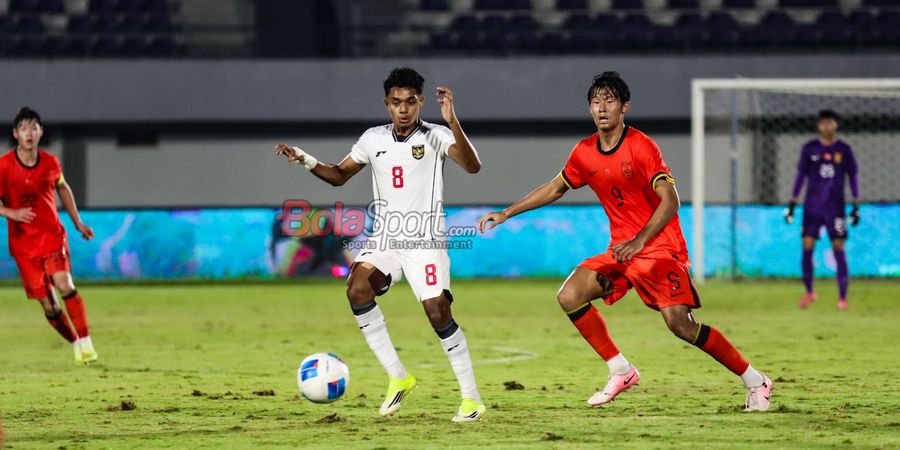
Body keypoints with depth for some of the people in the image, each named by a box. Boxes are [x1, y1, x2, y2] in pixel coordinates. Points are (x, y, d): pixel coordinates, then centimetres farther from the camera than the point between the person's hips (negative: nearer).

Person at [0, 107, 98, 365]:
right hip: (23, 244, -1)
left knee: (64, 285, -23)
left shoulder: (50, 163, 0)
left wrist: (78, 223, 23)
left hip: (52, 236, 1)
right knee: (48, 305, -3)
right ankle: (75, 344, 19)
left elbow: (62, 188, 21)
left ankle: (86, 343, -18)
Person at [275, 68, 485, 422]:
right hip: (384, 239, 4)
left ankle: (471, 398, 0)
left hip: (425, 242, -4)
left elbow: (472, 166, -21)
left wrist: (452, 122, -33)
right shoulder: (374, 139, 8)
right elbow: (339, 175, 18)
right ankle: (397, 376, -13)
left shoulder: (435, 136, -5)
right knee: (357, 288, -23)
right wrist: (305, 160, 1)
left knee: (438, 312, -15)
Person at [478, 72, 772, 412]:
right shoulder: (584, 153, 5)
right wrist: (506, 214, 20)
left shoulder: (641, 147, -14)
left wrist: (639, 241, -29)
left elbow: (670, 201, -19)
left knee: (680, 324, -18)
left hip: (659, 246, -7)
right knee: (569, 297, -8)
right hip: (621, 249, 7)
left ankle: (755, 382, -6)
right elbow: (555, 188, 22)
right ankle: (621, 371, 4)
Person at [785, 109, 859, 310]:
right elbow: (801, 175, 9)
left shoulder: (844, 150, 3)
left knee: (839, 248, -4)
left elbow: (853, 177, 7)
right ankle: (809, 292, 13)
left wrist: (856, 206, 1)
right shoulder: (809, 148, 5)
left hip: (835, 207, -1)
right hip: (812, 207, 1)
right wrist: (792, 203, 5)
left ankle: (843, 297, -1)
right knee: (807, 247, -4)